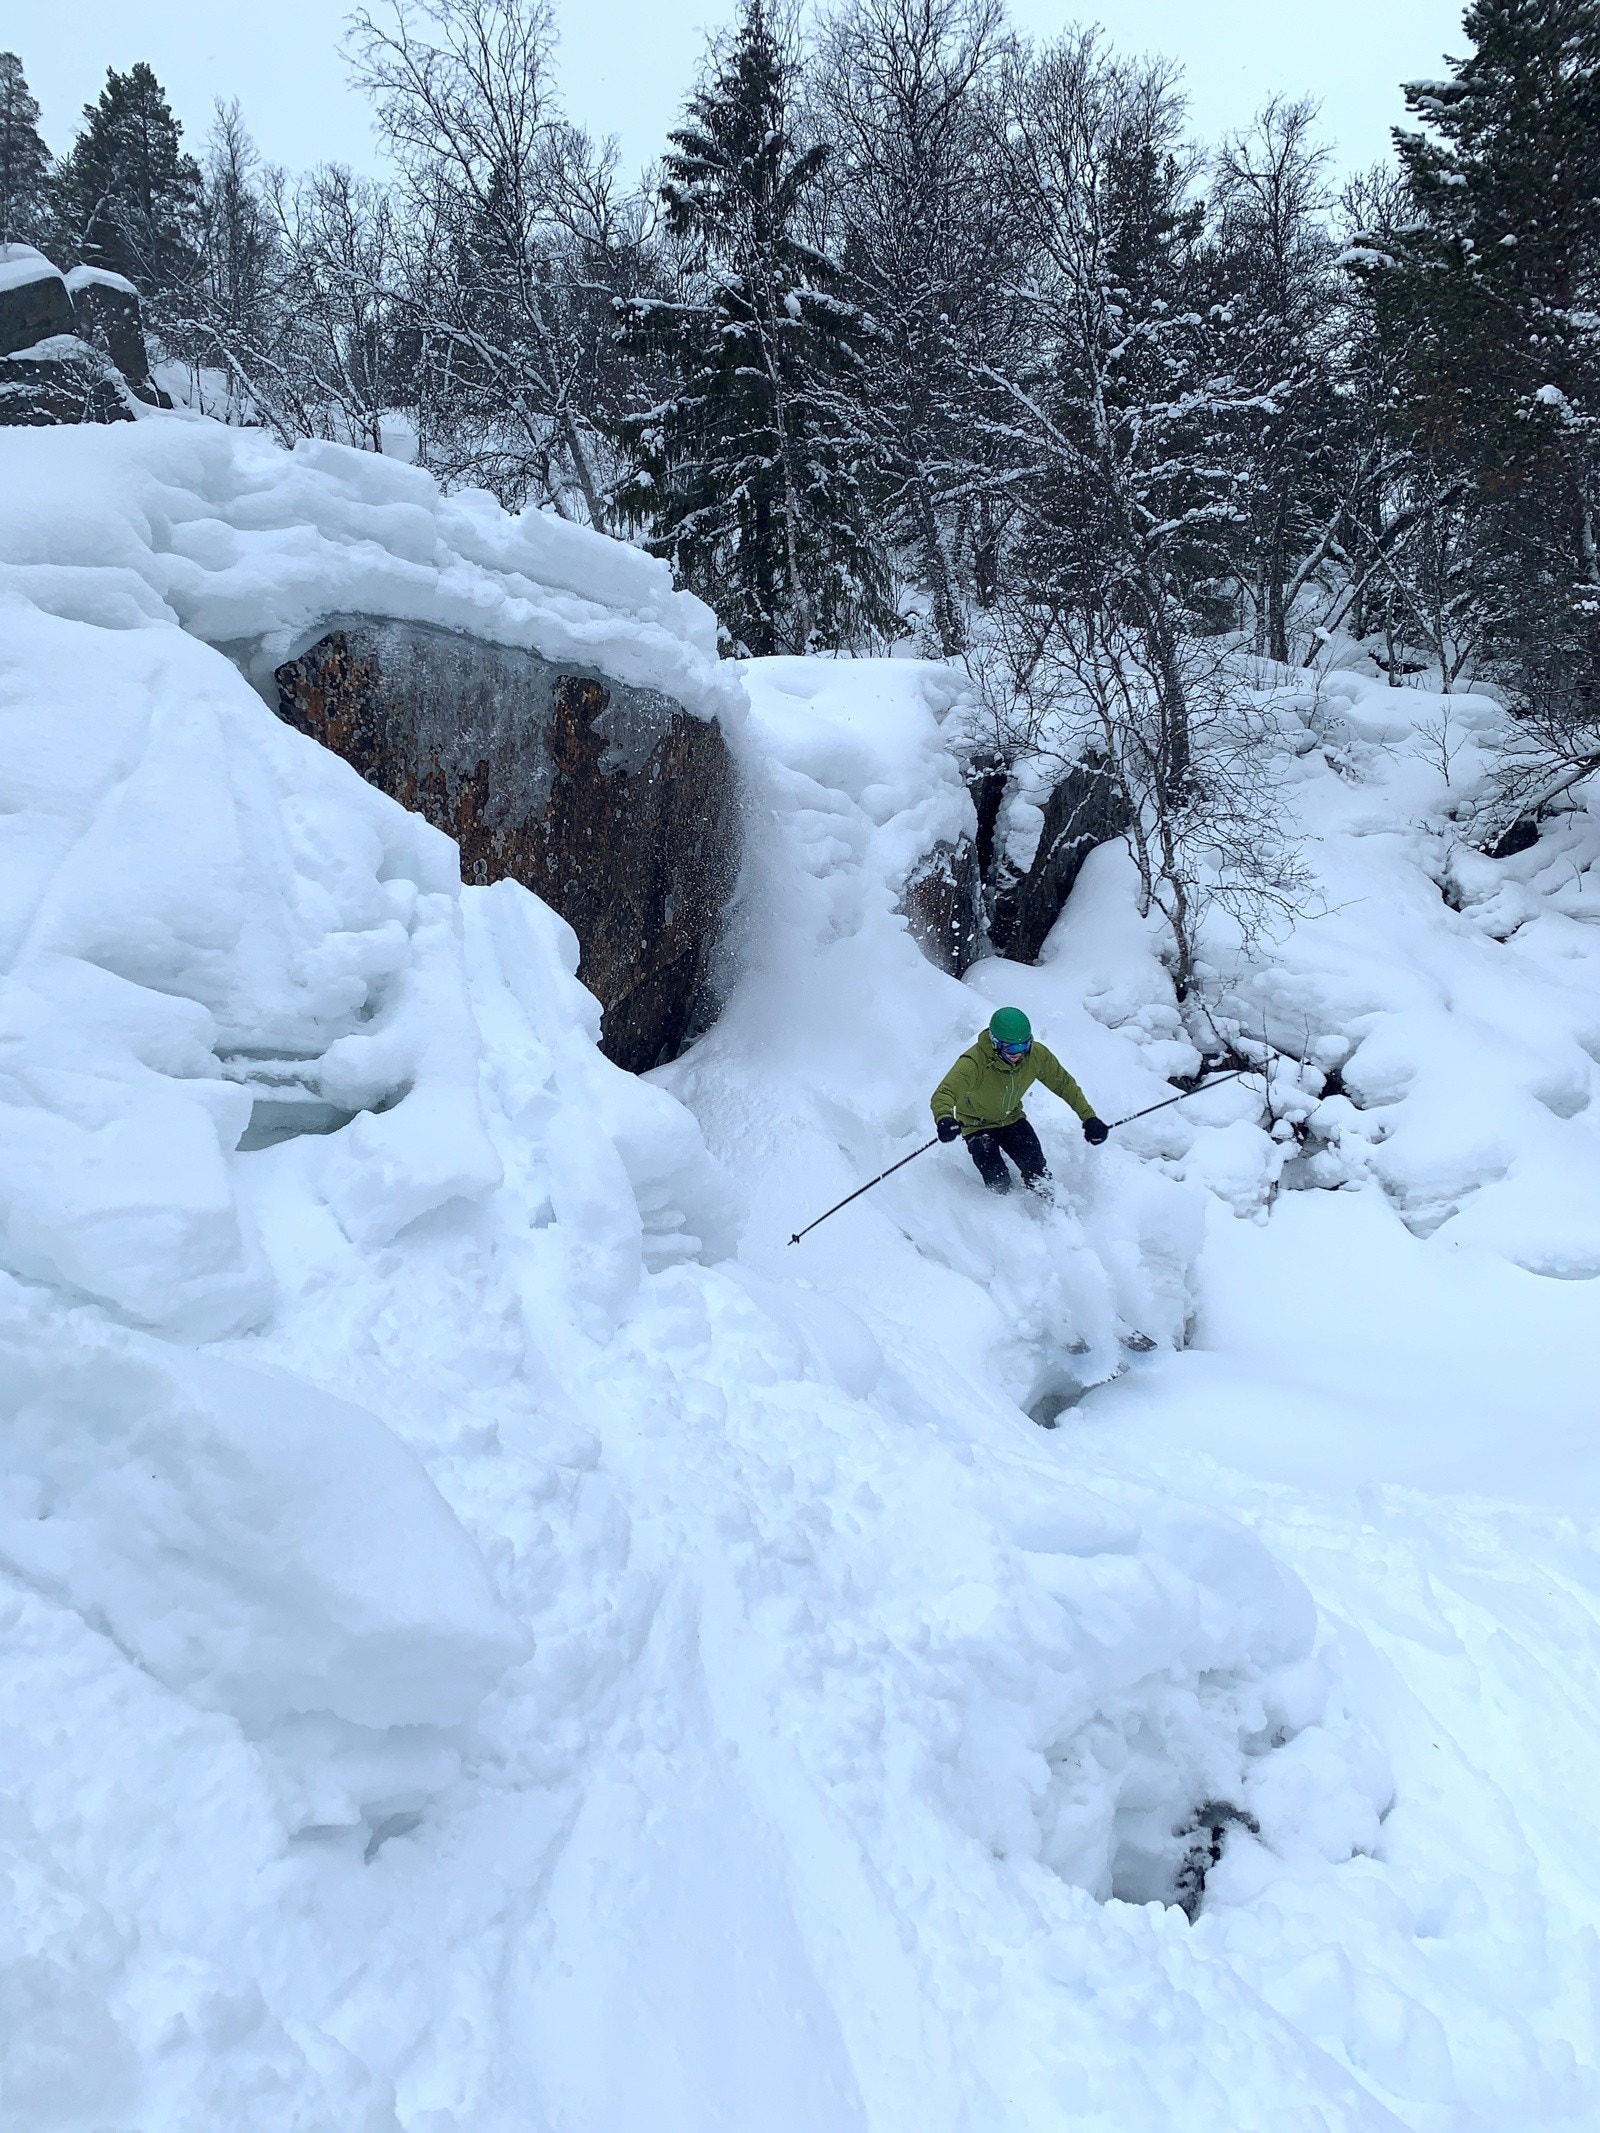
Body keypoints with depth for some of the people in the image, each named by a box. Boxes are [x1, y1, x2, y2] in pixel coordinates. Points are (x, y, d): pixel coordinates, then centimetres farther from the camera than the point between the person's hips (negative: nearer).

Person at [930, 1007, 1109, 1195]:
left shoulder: (1037, 1055, -21)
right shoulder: (974, 1062, -37)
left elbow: (1064, 1084, -6)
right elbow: (944, 1093, -47)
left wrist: (1089, 1118, -12)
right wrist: (944, 1119, -70)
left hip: (1011, 1118, 4)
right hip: (977, 1124, -4)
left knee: (1038, 1172, -9)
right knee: (999, 1183, -15)